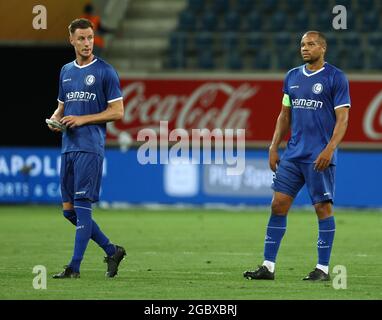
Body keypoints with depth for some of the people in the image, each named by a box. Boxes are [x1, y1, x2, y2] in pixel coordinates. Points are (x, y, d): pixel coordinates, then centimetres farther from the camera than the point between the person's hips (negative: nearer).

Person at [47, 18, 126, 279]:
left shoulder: (105, 71, -3)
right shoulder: (66, 71, 16)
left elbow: (117, 111, -6)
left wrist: (82, 119, -13)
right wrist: (55, 119, 3)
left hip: (91, 147, -7)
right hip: (68, 147, 7)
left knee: (82, 205, -10)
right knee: (69, 209, 6)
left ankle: (75, 267, -9)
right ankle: (112, 251, 18)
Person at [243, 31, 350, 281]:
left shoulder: (336, 78, -4)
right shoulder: (292, 77, 14)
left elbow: (342, 119, -8)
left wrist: (329, 150, -19)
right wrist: (274, 147, 11)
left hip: (319, 157, -6)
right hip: (293, 154, 6)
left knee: (323, 207, -2)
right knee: (278, 204, 1)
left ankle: (323, 268, 6)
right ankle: (268, 266, 3)